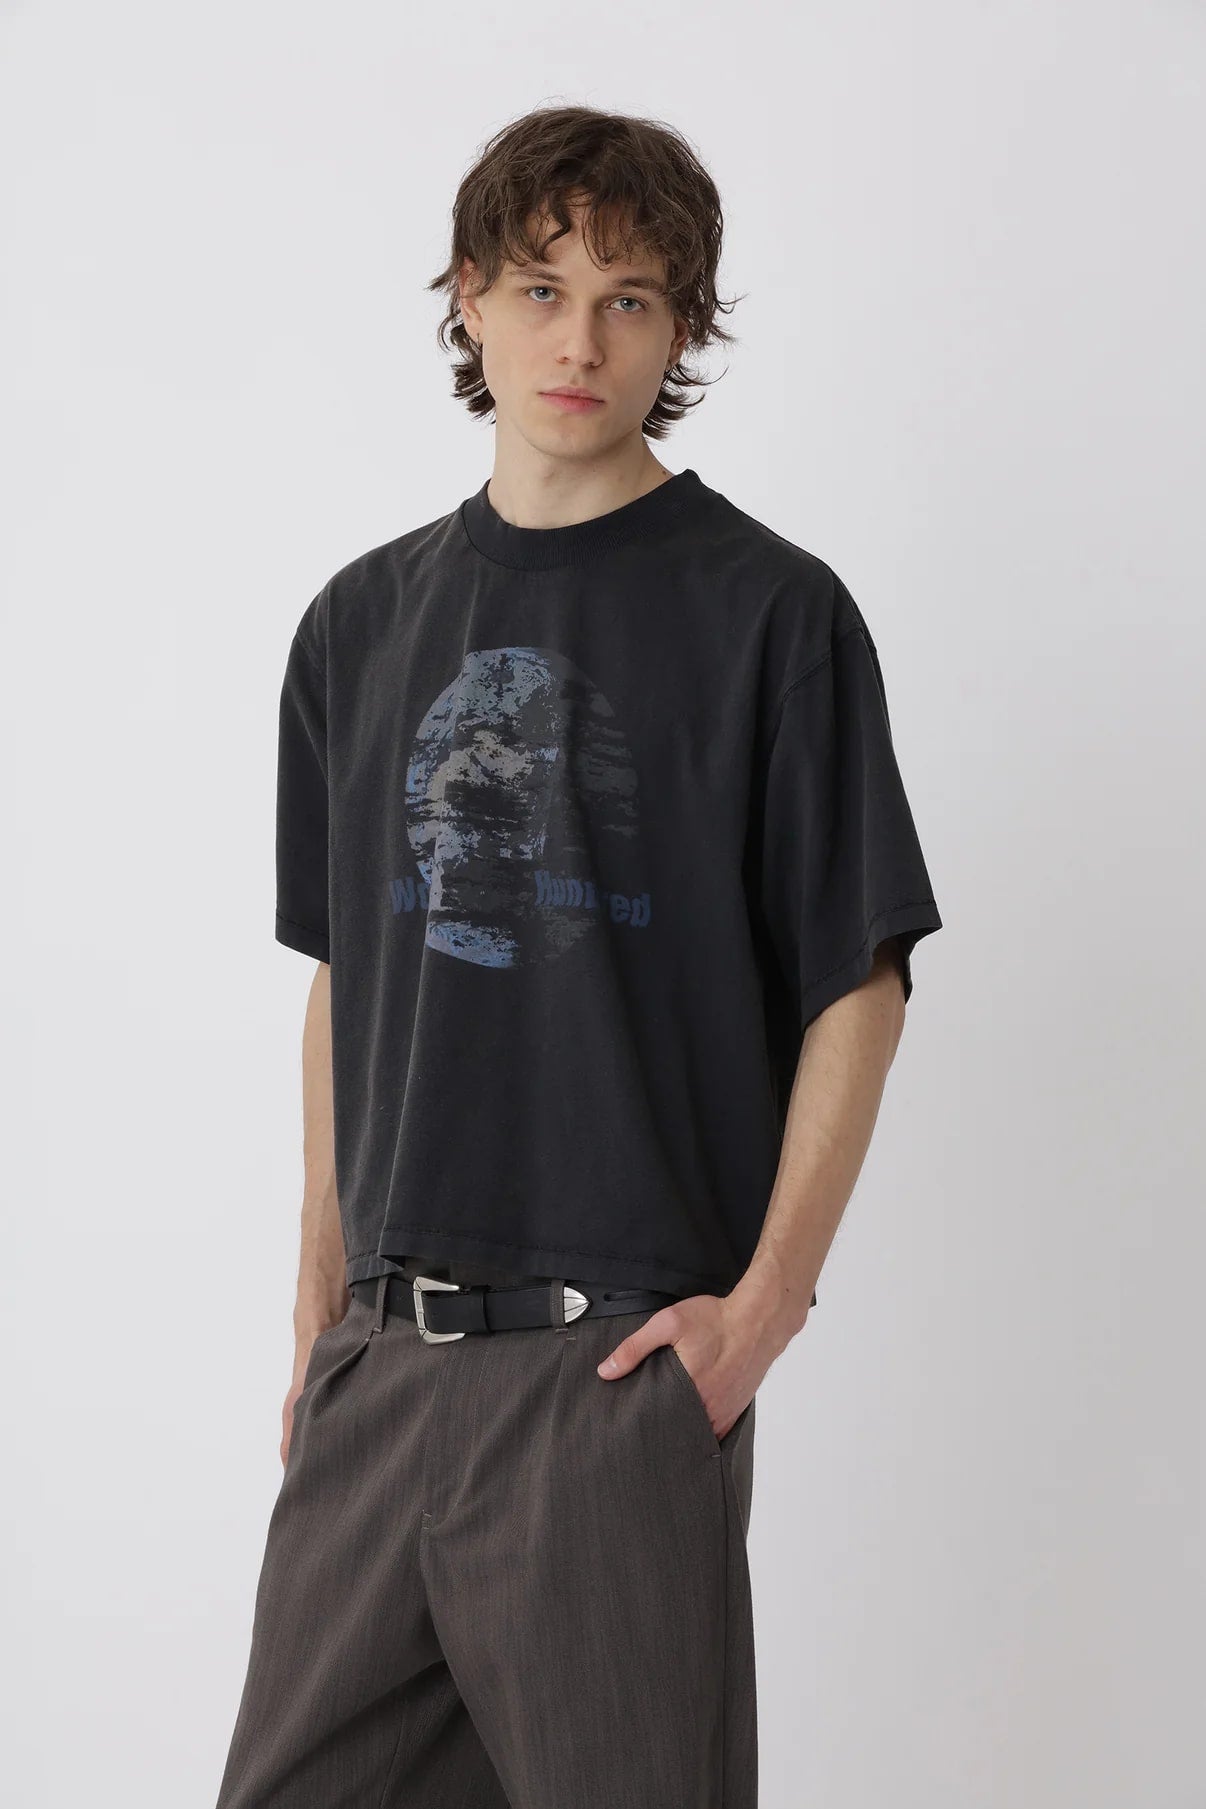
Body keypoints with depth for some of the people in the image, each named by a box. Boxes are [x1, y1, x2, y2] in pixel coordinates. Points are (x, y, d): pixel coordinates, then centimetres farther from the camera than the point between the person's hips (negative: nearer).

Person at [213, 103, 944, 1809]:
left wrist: (767, 1300, -11)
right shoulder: (365, 621, 11)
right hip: (387, 1351, 5)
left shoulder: (770, 611, -3)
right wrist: (321, 1309, 13)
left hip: (621, 1360, -4)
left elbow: (859, 988, -3)